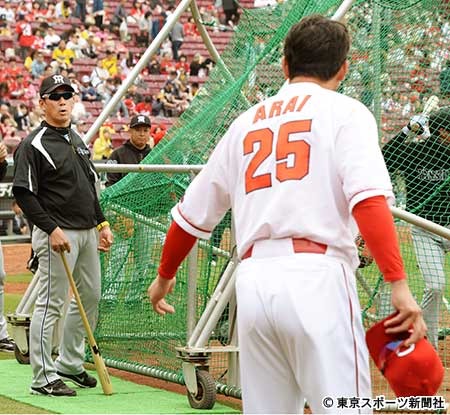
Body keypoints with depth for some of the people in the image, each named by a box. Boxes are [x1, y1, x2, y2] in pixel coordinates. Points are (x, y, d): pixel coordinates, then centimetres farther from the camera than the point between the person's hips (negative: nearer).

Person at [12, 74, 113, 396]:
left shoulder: (77, 139, 15)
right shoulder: (34, 145, -11)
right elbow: (22, 192, -16)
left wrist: (102, 223, 17)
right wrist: (51, 229, -20)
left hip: (87, 231, 9)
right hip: (58, 233, -9)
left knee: (91, 296, 14)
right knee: (51, 303, -7)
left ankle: (70, 363, 26)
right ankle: (43, 377, -2)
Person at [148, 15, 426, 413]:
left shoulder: (246, 122, 22)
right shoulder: (345, 111, 7)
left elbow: (192, 214, 26)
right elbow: (368, 199, -11)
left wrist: (164, 276, 41)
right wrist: (398, 284, -18)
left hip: (253, 282, 5)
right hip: (316, 279, -5)